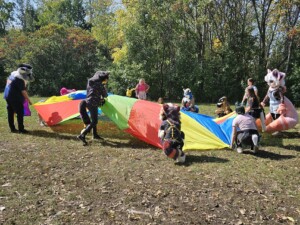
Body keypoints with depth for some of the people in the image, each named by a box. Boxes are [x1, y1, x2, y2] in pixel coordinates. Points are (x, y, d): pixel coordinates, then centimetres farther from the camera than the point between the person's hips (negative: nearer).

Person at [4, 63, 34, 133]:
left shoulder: (13, 74, 10)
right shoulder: (20, 79, -19)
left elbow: (8, 80, 26)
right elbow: (23, 91, -19)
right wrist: (29, 100, -14)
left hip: (7, 96, 10)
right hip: (15, 98, -10)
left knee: (10, 113, 12)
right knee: (20, 113, -4)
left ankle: (12, 128, 19)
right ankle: (21, 129, -2)